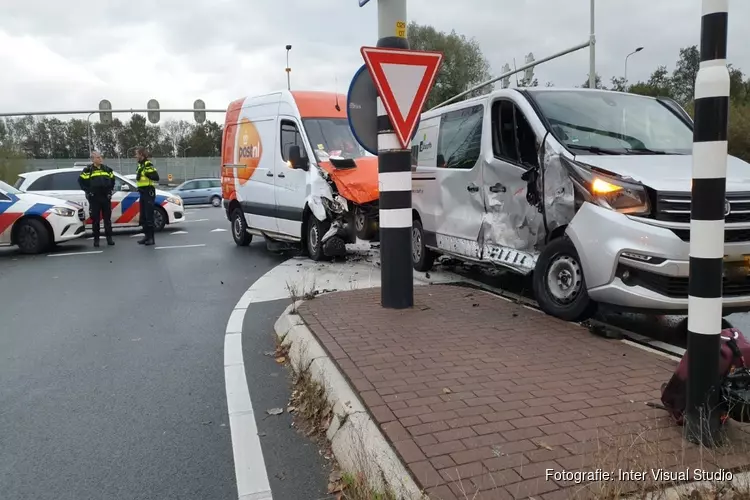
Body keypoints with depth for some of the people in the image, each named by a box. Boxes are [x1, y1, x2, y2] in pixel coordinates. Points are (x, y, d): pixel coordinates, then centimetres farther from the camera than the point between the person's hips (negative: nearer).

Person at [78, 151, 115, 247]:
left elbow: (112, 180, 23)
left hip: (106, 198, 3)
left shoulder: (107, 169, 12)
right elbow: (81, 181, 3)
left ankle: (109, 238, 9)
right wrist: (88, 191, -3)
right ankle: (96, 239, 7)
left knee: (107, 218, 4)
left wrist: (111, 190, 12)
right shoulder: (88, 170, 0)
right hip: (94, 198, -3)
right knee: (95, 219, 1)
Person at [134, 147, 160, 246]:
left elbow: (156, 177, -23)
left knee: (149, 216, -9)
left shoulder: (148, 165, -13)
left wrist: (146, 173, -28)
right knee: (143, 216, 11)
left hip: (149, 192, -10)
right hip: (142, 193, 10)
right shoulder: (140, 165, 16)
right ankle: (146, 235, 18)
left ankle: (151, 237, -6)